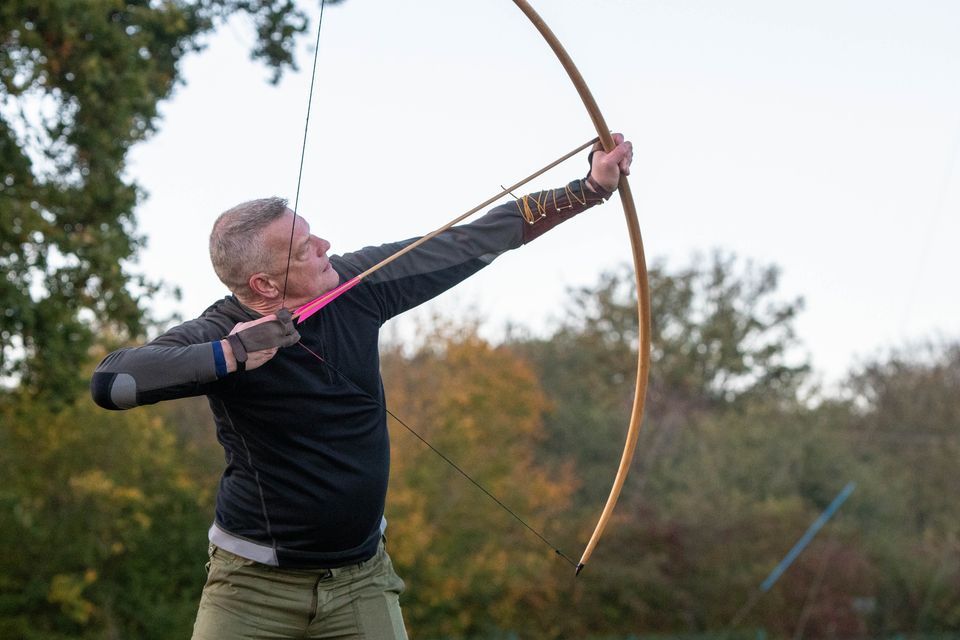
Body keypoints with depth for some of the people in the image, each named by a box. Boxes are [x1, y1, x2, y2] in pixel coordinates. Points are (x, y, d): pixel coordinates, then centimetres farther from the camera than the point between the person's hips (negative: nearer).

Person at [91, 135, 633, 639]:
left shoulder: (355, 287, -6)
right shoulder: (219, 334, -17)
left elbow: (472, 243, 0)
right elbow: (110, 381, -31)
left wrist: (592, 188, 2)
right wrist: (229, 355, -37)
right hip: (256, 584, -3)